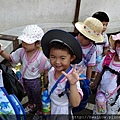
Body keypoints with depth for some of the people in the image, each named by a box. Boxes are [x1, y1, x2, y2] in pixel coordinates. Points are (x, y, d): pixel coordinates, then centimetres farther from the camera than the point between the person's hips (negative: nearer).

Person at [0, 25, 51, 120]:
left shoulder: (41, 57, -33)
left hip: (35, 81, -5)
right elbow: (10, 57, -4)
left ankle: (39, 111, 51)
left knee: (37, 97, 21)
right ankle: (31, 106, 64)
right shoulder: (21, 51, -19)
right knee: (29, 94, 33)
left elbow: (46, 71, -19)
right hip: (24, 79, 5)